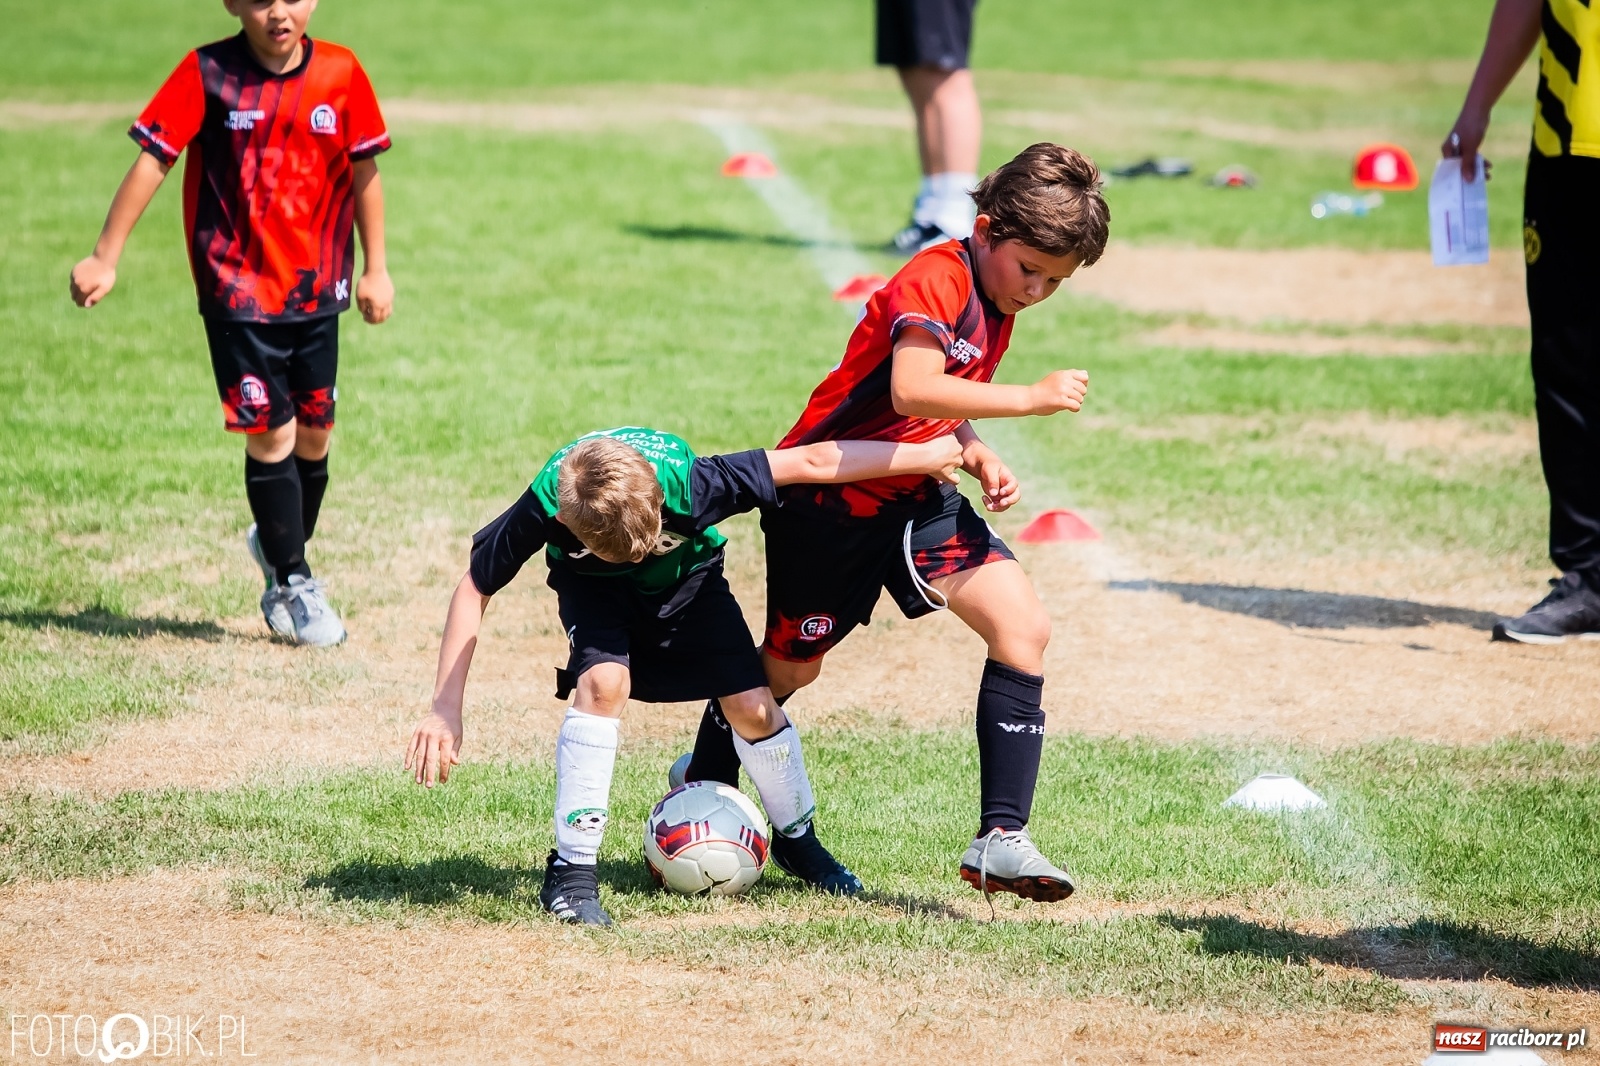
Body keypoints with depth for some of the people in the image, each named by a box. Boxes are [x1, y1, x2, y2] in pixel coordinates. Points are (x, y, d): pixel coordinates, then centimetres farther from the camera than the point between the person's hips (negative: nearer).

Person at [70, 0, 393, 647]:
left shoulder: (340, 73, -2)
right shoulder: (208, 75, -10)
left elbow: (363, 172, 7)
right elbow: (152, 159, -9)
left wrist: (375, 268, 11)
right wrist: (105, 258, -10)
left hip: (317, 286, 3)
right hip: (238, 286, -3)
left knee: (314, 431, 9)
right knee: (271, 433, -4)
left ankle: (281, 546, 33)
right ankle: (292, 583, 9)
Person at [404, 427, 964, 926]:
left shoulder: (686, 484, -41)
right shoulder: (544, 507, -39)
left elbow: (810, 462, -32)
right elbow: (475, 586, -23)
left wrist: (923, 455, -24)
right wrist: (446, 707, -24)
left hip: (686, 574, 1)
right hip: (591, 584, -1)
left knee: (752, 706, -7)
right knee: (604, 681, -29)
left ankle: (797, 839, 23)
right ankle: (571, 870, -19)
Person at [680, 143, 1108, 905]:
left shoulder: (995, 304, 5)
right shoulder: (938, 279, -24)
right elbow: (912, 390, -40)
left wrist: (976, 456, -1)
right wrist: (1028, 399, -37)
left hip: (913, 498, 8)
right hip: (828, 504, -8)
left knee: (1023, 628, -11)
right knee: (789, 667, 11)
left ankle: (1000, 840, -12)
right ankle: (699, 794, 39)